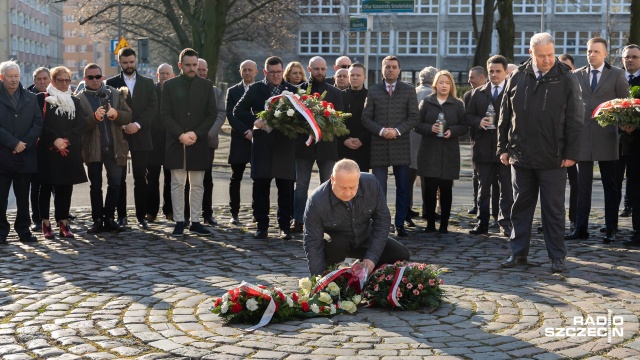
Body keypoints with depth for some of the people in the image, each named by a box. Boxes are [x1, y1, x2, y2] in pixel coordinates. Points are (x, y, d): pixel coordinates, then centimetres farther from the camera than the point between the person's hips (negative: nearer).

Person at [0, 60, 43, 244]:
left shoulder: (30, 98, 11)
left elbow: (38, 124, 5)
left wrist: (24, 143, -7)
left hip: (25, 155, 3)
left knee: (23, 196, 8)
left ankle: (24, 230, 15)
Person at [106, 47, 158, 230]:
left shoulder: (148, 83, 11)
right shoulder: (111, 83, 7)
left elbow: (152, 107, 1)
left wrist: (137, 124, -11)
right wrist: (124, 125, -13)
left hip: (141, 136, 1)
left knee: (140, 179, 2)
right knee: (119, 179, 2)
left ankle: (141, 216, 7)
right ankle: (121, 215, 8)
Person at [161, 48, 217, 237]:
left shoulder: (206, 85, 6)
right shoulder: (169, 85, 4)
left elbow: (212, 114, 3)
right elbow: (165, 114, 0)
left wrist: (196, 133, -10)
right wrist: (180, 135, -12)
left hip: (199, 143, 1)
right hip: (176, 143, -1)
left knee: (197, 184, 5)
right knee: (177, 184, 1)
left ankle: (195, 222, 11)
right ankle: (179, 222, 6)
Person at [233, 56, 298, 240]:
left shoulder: (292, 90, 9)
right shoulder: (255, 89, 8)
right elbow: (238, 110, 6)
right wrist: (254, 120, -10)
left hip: (285, 145, 0)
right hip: (262, 144, 0)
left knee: (286, 187, 2)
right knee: (260, 186, 1)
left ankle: (285, 226, 12)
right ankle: (262, 226, 10)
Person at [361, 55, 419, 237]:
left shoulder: (409, 91, 7)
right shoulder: (373, 91, 9)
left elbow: (414, 117, 2)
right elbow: (366, 118, 5)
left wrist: (397, 130, -12)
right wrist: (381, 131, -11)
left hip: (401, 145, 0)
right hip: (378, 146, 0)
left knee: (403, 188, 4)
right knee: (378, 188, -1)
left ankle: (400, 224, 13)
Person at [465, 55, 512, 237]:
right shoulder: (478, 92, 12)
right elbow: (468, 116, 10)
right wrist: (479, 122, -9)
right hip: (483, 147, 4)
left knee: (507, 189, 1)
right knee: (483, 188, 9)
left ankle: (505, 223, 7)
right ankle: (482, 222, 16)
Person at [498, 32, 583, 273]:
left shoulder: (566, 79, -3)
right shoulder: (517, 78, 4)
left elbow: (575, 119, -4)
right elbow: (505, 115, 8)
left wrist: (571, 153, -8)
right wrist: (503, 148, 6)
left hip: (553, 160, -3)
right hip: (520, 156, 3)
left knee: (554, 210, 4)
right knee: (521, 206, 11)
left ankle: (557, 257, 12)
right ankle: (518, 253, 20)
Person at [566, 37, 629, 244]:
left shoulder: (617, 75, 3)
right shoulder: (577, 75, 9)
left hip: (606, 136, -2)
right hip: (582, 135, 2)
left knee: (610, 185, 4)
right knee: (583, 184, 5)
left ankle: (611, 230, 10)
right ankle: (581, 228, 10)